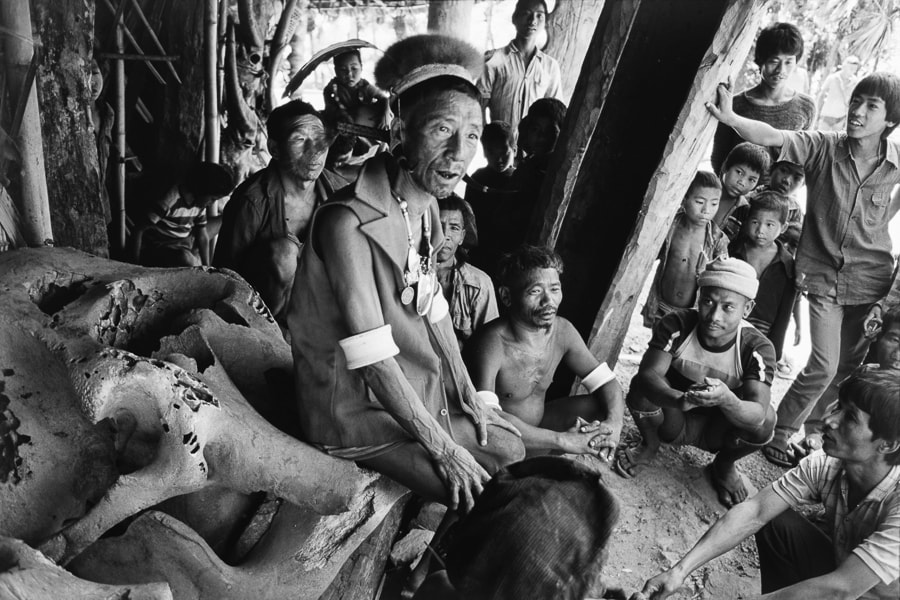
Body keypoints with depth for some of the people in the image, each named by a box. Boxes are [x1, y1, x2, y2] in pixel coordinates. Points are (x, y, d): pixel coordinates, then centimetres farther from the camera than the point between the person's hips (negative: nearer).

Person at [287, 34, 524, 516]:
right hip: (358, 409, -8)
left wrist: (466, 391, 6)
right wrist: (442, 448, -21)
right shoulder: (350, 223, -28)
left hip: (417, 388, 9)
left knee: (510, 451, 12)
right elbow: (373, 357, -28)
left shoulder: (426, 207, 0)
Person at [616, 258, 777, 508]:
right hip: (673, 421, 0)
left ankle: (724, 464, 6)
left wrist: (727, 399, -58)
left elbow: (757, 415, -35)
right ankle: (649, 445, 4)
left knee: (766, 419, -29)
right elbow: (648, 374, -34)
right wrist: (678, 400, -55)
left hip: (716, 429, 1)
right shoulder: (677, 325, -22)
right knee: (641, 386, -30)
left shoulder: (758, 348, -23)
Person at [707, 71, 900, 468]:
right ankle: (778, 432, 11)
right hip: (823, 275, -3)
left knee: (849, 365, 14)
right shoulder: (823, 146, -12)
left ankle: (812, 427, 37)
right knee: (824, 365, -10)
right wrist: (730, 118, -46)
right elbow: (774, 138, -30)